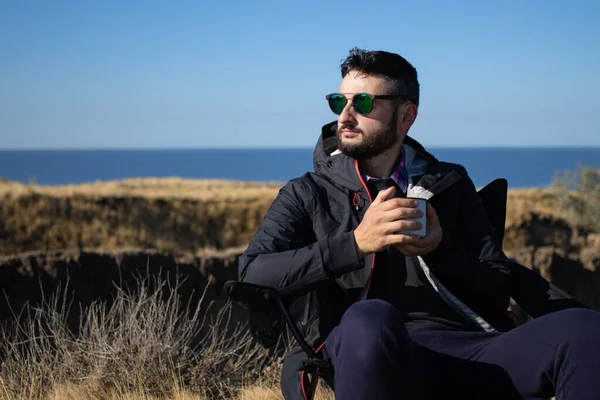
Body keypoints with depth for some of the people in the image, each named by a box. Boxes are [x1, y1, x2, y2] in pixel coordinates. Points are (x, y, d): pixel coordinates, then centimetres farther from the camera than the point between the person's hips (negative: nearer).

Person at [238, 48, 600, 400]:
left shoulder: (449, 184, 23)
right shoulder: (309, 194, 18)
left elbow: (497, 297, 19)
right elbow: (252, 273, -1)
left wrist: (440, 250, -1)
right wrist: (355, 243, -11)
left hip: (464, 347, 2)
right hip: (363, 351, -2)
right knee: (370, 319, -41)